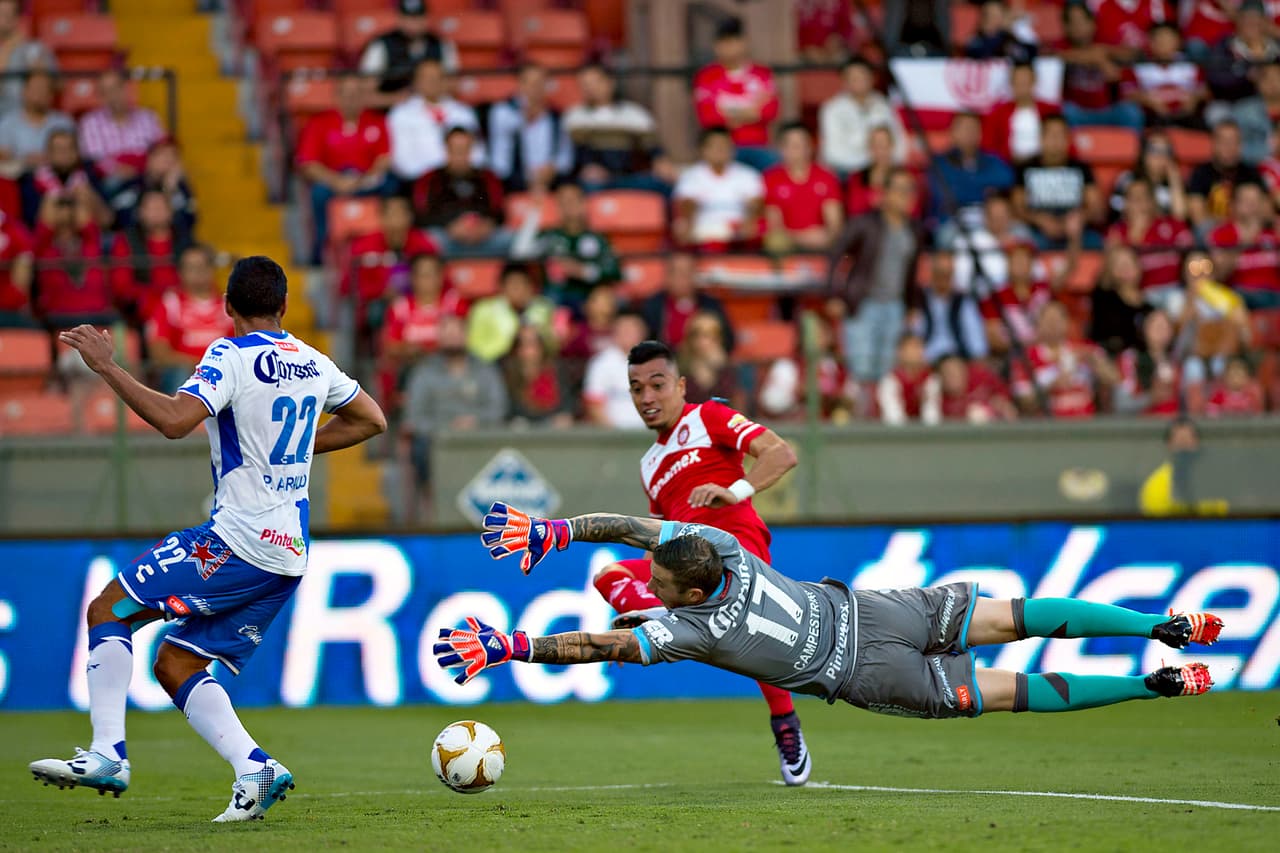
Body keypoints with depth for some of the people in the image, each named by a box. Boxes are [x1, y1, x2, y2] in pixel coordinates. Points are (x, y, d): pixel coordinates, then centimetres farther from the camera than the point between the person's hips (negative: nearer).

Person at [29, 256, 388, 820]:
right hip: (290, 553, 8)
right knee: (175, 663, 12)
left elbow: (175, 419, -25)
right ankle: (255, 769, -4)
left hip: (237, 538, -8)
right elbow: (371, 420, 26)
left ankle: (107, 753, -12)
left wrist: (108, 368, -17)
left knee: (107, 610, 0)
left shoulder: (232, 356, -9)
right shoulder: (313, 362, 13)